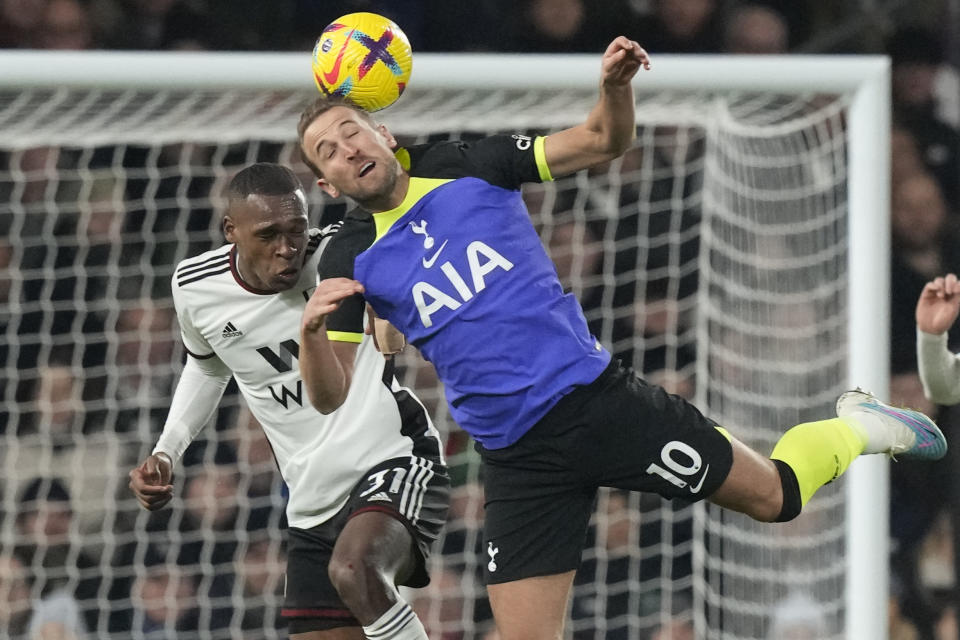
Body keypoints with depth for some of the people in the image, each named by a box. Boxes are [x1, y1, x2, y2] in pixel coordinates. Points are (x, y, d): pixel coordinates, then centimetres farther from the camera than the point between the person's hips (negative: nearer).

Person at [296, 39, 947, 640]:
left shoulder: (470, 166, 0)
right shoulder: (350, 260, 1)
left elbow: (604, 142, 3)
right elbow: (329, 395, -4)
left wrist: (617, 87, -20)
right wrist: (311, 331, -26)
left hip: (596, 396, -1)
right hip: (518, 459, 1)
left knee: (773, 496, 3)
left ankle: (855, 427, 33)